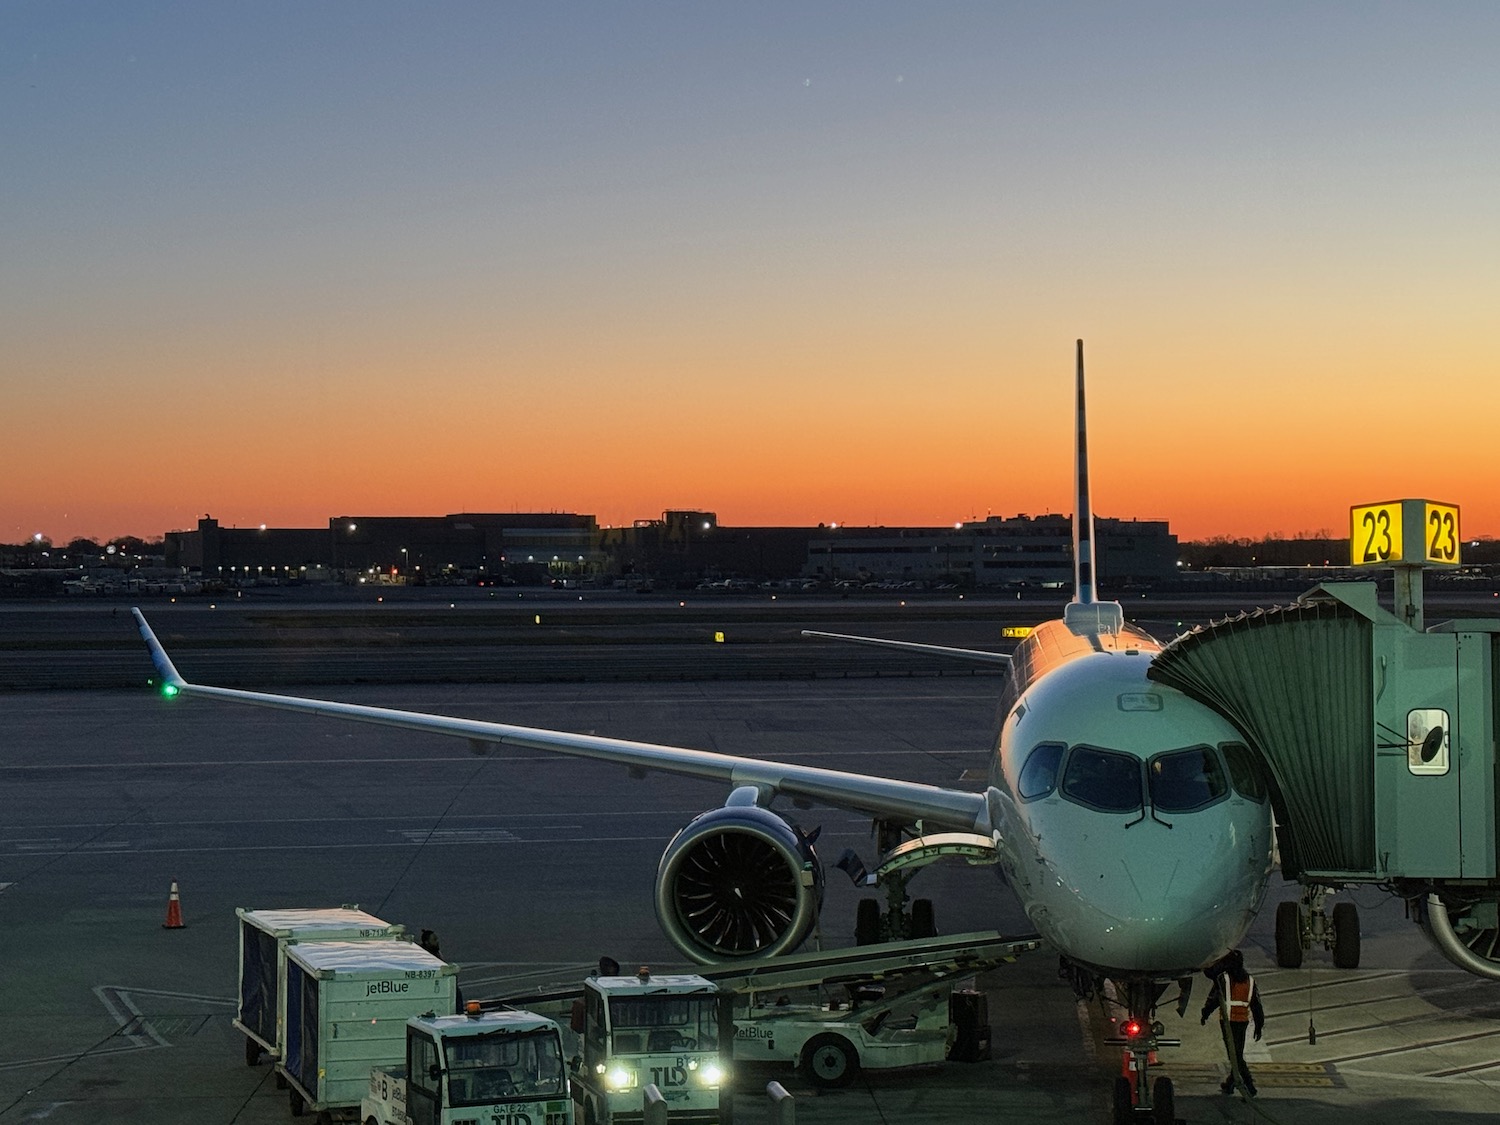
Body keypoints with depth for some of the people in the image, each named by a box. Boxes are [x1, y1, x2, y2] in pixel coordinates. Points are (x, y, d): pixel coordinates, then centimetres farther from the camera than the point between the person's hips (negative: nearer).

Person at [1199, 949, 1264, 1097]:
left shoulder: (1223, 979, -7)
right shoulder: (1250, 980, 9)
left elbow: (1213, 999, -6)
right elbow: (1256, 1004, 10)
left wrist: (1204, 1015, 6)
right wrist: (1259, 1025, 15)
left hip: (1228, 1021, -5)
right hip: (1243, 1021, 5)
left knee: (1235, 1055, -6)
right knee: (1237, 1053, 16)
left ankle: (1249, 1085, -17)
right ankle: (1229, 1084, 26)